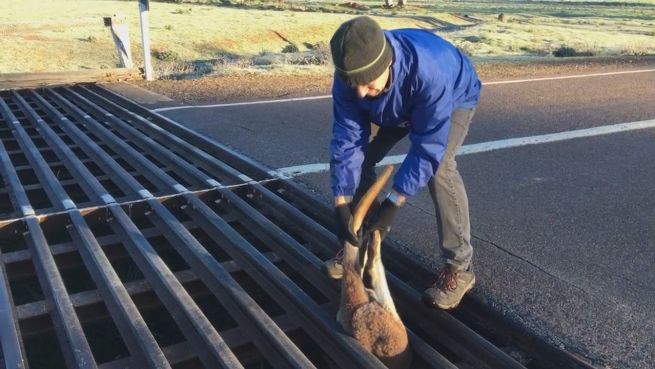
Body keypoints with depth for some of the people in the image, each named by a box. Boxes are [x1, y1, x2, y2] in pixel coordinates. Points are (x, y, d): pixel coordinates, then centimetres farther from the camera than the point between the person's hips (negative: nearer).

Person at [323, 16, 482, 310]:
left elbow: (428, 147, -39)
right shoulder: (348, 77, -32)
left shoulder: (430, 71, -47)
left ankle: (459, 266, -14)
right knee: (359, 157, -5)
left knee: (438, 167, -29)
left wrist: (394, 202, -40)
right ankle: (362, 246, 13)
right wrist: (341, 204, -32)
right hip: (395, 108, 5)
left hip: (454, 97, -5)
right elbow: (347, 140, -27)